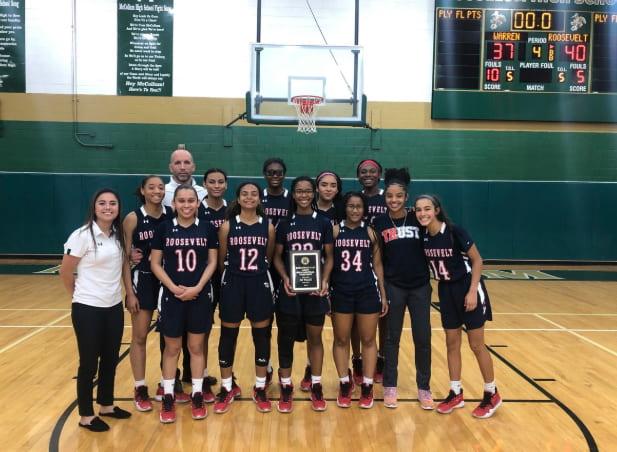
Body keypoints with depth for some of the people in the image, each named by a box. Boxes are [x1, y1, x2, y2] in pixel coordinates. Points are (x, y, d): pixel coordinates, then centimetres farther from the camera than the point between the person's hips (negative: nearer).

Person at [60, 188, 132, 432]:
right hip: (88, 309, -6)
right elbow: (65, 272, -9)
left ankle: (106, 405, 34)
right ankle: (86, 416, 21)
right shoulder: (82, 235, -15)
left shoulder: (119, 235, 4)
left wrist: (130, 292, 7)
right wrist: (79, 294, 3)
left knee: (110, 360, 16)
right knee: (89, 363, 6)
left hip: (114, 307, 6)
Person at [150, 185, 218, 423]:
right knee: (171, 348, 10)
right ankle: (168, 397, 22)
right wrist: (174, 288, -13)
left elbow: (212, 262, 0)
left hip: (200, 296, 0)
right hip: (172, 296, 0)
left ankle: (197, 395, 22)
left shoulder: (207, 228, -1)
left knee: (196, 347, 11)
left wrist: (197, 288, -12)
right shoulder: (164, 228, -3)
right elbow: (155, 263, -2)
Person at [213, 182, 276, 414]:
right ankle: (227, 388, 23)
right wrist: (235, 271, 11)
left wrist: (257, 270, 7)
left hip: (260, 286, 1)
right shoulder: (227, 226, -3)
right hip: (233, 286, -1)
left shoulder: (268, 226, 0)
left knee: (261, 336, 7)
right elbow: (221, 260, 4)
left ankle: (260, 389, 22)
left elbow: (269, 257, 10)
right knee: (228, 336, 8)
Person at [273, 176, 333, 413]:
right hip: (290, 288, 0)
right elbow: (277, 256, 5)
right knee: (286, 338, 6)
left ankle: (316, 387, 22)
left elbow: (329, 257, 4)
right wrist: (285, 278, -12)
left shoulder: (323, 222, 3)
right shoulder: (285, 223, 4)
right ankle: (286, 387, 20)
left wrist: (325, 280, -11)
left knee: (315, 338, 10)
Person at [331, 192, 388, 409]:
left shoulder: (370, 232, 2)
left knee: (368, 340, 7)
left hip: (367, 292, 1)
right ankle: (345, 384, 24)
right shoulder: (335, 230, -2)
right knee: (341, 340, 8)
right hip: (341, 292, 0)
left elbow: (377, 265, 6)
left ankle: (367, 387, 20)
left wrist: (383, 295, 4)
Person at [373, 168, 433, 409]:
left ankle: (424, 388, 22)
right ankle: (390, 387, 22)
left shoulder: (417, 219, 0)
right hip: (393, 287, -1)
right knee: (392, 337, 9)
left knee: (423, 338, 6)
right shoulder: (379, 223, -2)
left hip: (420, 286, 1)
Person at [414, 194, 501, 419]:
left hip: (467, 288, -5)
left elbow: (477, 260, -15)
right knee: (452, 343, 10)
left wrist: (472, 291, -18)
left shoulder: (455, 231, -22)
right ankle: (456, 394, 22)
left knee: (476, 345, 2)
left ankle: (492, 395, 19)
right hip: (446, 291, 5)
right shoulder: (423, 236, -7)